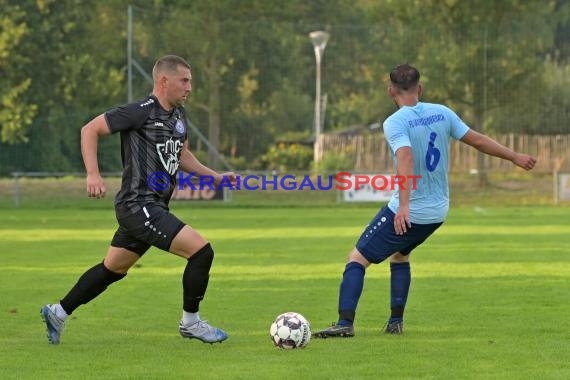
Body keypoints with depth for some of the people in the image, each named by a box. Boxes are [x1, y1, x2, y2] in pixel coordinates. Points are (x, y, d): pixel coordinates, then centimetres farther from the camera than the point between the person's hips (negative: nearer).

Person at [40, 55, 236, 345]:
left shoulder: (178, 115, 13)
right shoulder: (141, 112, -14)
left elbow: (182, 156, 27)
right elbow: (90, 130, -11)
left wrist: (216, 177, 15)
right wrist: (93, 174, -20)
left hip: (153, 207, 10)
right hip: (139, 206, -10)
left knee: (113, 269, 19)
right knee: (202, 251, -14)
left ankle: (58, 312, 31)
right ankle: (191, 323, 2)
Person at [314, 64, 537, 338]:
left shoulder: (395, 123, -16)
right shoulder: (442, 113, 1)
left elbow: (406, 157, -33)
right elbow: (478, 141, 7)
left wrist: (404, 206, -41)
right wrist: (515, 157, 20)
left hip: (406, 214, -6)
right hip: (438, 212, 6)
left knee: (357, 258, 1)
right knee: (400, 255, 30)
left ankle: (345, 323, -12)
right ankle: (396, 321, 24)